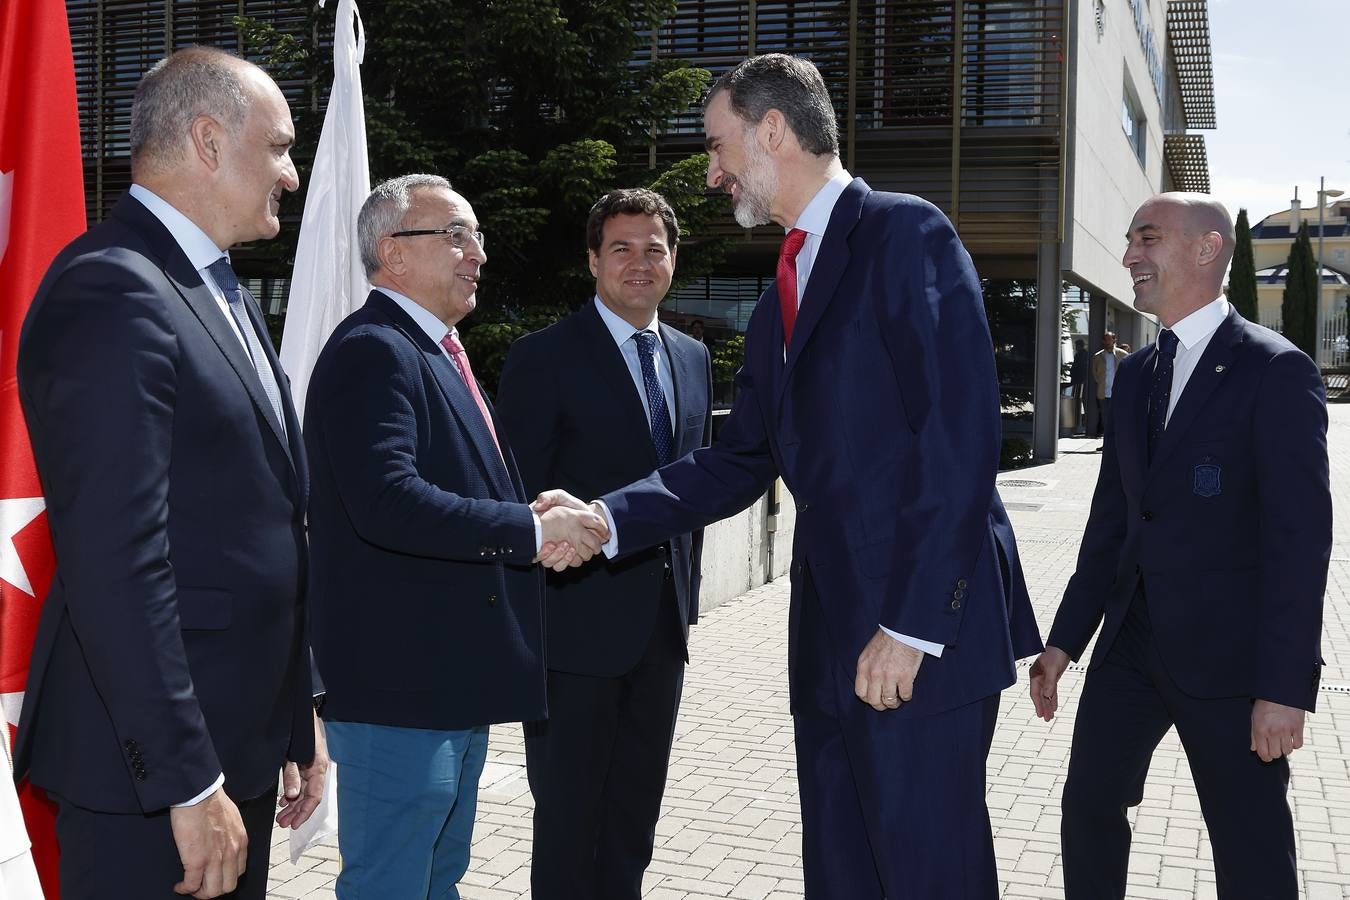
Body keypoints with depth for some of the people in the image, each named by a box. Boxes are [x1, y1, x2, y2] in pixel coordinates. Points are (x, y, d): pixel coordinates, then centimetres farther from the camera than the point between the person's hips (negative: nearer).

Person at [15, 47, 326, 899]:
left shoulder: (227, 296, 14)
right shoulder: (111, 291, -17)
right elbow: (116, 564, -23)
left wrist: (298, 717, 17)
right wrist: (187, 782, -22)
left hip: (238, 739, 9)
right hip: (151, 770, -9)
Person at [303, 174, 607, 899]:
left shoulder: (437, 352, 17)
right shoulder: (372, 351, -15)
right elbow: (388, 504, -29)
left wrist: (537, 518, 5)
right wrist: (532, 530, -22)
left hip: (452, 683, 10)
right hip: (398, 683, -10)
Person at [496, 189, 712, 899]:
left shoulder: (692, 357, 11)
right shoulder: (545, 357, -8)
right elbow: (518, 494, -10)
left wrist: (685, 592, 13)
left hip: (663, 626, 6)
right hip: (576, 624, -6)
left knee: (636, 814, 16)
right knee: (569, 815, 5)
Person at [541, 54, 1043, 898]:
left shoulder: (907, 235, -8)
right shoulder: (783, 296, 18)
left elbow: (961, 437, -17)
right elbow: (739, 462, 15)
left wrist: (912, 625, -19)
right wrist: (607, 519, 1)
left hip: (924, 635, -8)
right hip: (831, 638, 8)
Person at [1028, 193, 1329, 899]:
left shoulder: (1276, 371, -10)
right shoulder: (1136, 374, 12)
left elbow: (1300, 536, -15)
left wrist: (1285, 686, -19)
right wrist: (1064, 640, 10)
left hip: (1228, 652, -6)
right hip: (1133, 641, 6)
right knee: (1089, 801, 10)